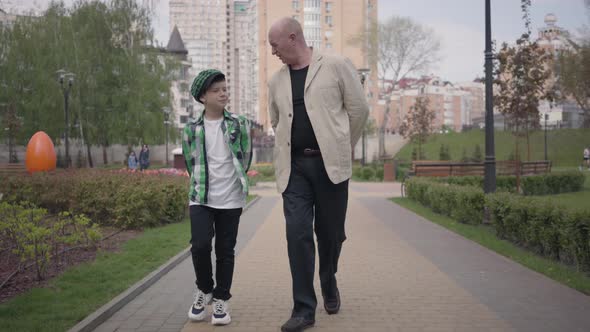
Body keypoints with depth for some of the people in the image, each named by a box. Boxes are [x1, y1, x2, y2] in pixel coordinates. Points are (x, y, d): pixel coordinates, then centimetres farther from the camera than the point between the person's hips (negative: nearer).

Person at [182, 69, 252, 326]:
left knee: (225, 250, 5)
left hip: (231, 199, 0)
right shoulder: (192, 129, 0)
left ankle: (221, 299, 19)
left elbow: (246, 158, 9)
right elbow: (190, 162, 11)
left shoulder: (239, 125, 0)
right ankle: (204, 289, 16)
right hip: (200, 198, 0)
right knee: (200, 245, -11)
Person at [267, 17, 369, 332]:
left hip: (330, 163, -2)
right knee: (298, 233, -6)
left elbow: (359, 109, 2)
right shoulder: (277, 80, 12)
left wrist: (343, 148, 7)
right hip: (294, 166, 3)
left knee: (330, 231, 8)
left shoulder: (336, 65, -1)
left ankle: (329, 283, 38)